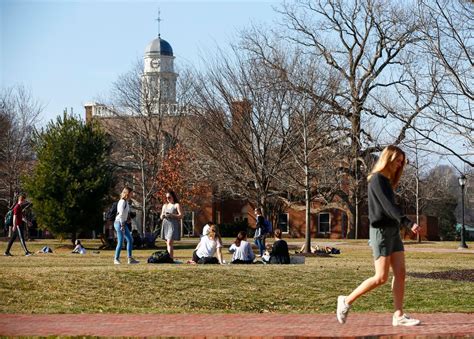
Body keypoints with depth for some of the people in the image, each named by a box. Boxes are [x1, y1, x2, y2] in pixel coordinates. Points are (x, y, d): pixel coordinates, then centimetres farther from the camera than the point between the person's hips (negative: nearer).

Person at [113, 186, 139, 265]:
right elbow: (121, 214, -19)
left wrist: (124, 225, 16)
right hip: (119, 223, -10)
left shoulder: (125, 202, 15)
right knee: (120, 242, -5)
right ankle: (116, 259, 4)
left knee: (130, 240, 9)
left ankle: (130, 258, 11)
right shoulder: (123, 202, -15)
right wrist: (122, 226, -20)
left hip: (123, 223, 10)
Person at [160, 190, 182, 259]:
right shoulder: (165, 205, 20)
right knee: (168, 243, 3)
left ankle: (170, 258, -24)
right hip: (165, 225, 6)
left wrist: (172, 215, -18)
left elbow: (180, 216, -5)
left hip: (173, 225, -6)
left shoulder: (176, 205, 3)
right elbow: (161, 217, 22)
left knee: (169, 242, -18)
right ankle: (171, 258, 5)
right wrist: (163, 215, -2)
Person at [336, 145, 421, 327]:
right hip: (381, 230, -9)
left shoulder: (387, 181, 17)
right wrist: (408, 223, -30)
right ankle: (347, 301, 3)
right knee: (381, 277, -9)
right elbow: (388, 206, -21)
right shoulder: (377, 179, -11)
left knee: (400, 273, -1)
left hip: (393, 230, 9)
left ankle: (399, 315, -1)